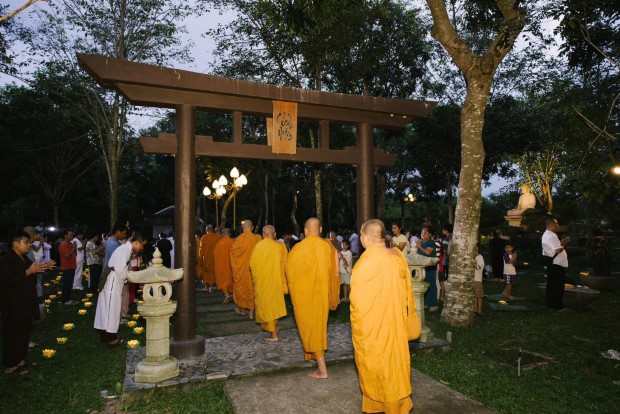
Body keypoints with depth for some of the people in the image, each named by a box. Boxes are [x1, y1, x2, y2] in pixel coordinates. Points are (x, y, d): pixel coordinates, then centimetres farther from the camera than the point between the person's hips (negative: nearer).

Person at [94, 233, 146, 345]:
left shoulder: (127, 249, 11)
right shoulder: (125, 249, -19)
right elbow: (120, 268, -24)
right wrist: (124, 279, -9)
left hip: (115, 280, 9)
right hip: (113, 281, -9)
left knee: (108, 307, 15)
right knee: (112, 307, -2)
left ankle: (106, 334, 25)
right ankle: (110, 336, 7)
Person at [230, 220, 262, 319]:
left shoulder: (240, 239, -15)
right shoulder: (257, 238, -10)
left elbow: (233, 251, -5)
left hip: (241, 267, -1)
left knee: (241, 286, 16)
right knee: (252, 287, 10)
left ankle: (242, 309, 30)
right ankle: (251, 312, 12)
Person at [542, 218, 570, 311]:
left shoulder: (547, 234, 18)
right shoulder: (551, 236, -17)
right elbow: (558, 250, -23)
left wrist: (562, 243, 10)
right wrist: (564, 243, -8)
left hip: (552, 265, 11)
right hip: (556, 265, -11)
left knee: (551, 285, 13)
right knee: (558, 286, -4)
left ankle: (551, 304, 19)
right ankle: (558, 306, 2)